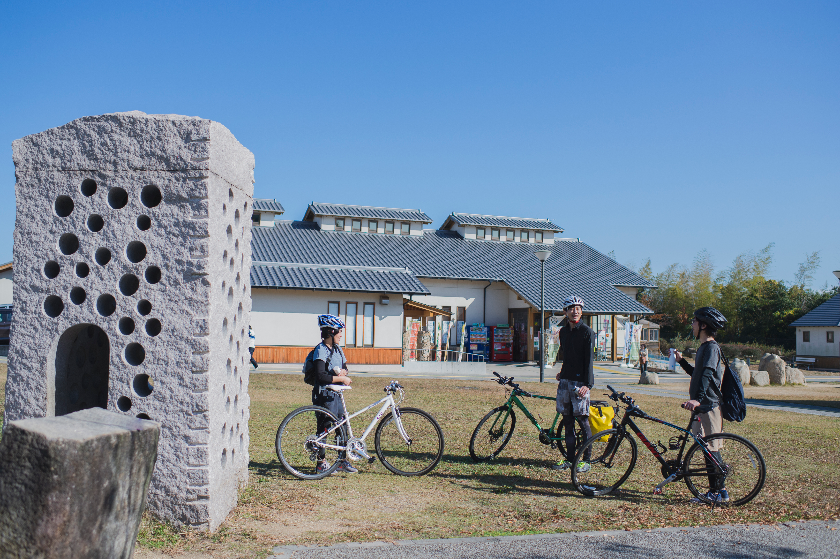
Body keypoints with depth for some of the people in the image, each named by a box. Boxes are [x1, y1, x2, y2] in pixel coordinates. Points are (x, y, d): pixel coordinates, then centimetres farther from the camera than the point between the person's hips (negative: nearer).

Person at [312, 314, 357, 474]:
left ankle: (343, 461, 17)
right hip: (324, 394, -8)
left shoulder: (337, 349, 12)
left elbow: (345, 368, 15)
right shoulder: (321, 350, -14)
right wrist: (341, 379, -17)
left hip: (336, 394, 8)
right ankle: (321, 462, 10)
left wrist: (343, 372, -7)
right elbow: (321, 376, -22)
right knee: (324, 427, -1)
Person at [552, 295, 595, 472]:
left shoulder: (587, 332, -6)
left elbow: (589, 360, -12)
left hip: (580, 382, -6)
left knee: (583, 420, -3)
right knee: (567, 420, 8)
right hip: (565, 380, 6)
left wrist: (587, 384, -19)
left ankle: (586, 460, 5)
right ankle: (570, 458, 15)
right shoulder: (563, 331, 13)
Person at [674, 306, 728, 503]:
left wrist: (697, 399, -39)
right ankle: (716, 491, 18)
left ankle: (719, 492, 0)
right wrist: (682, 361, 26)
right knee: (709, 450, 12)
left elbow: (707, 374, -28)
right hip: (703, 406, 10)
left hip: (708, 406, -10)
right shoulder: (703, 347, 18)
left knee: (711, 449, -6)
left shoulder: (711, 347, -13)